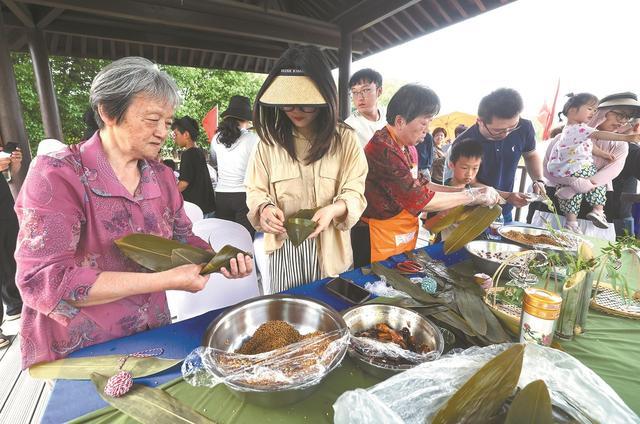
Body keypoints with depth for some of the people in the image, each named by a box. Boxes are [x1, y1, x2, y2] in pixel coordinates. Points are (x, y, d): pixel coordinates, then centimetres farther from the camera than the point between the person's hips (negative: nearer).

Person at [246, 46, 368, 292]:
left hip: (330, 248, 0)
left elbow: (354, 193, -5)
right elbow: (255, 190, 2)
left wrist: (333, 209, -26)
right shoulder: (270, 140, -1)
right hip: (283, 247, 1)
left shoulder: (345, 139, -3)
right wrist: (265, 207, -20)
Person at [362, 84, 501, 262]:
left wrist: (466, 191, 0)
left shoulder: (402, 147, 7)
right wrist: (473, 196, -15)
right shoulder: (383, 150, -24)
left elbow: (419, 185, 10)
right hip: (383, 238, -9)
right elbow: (420, 199, -25)